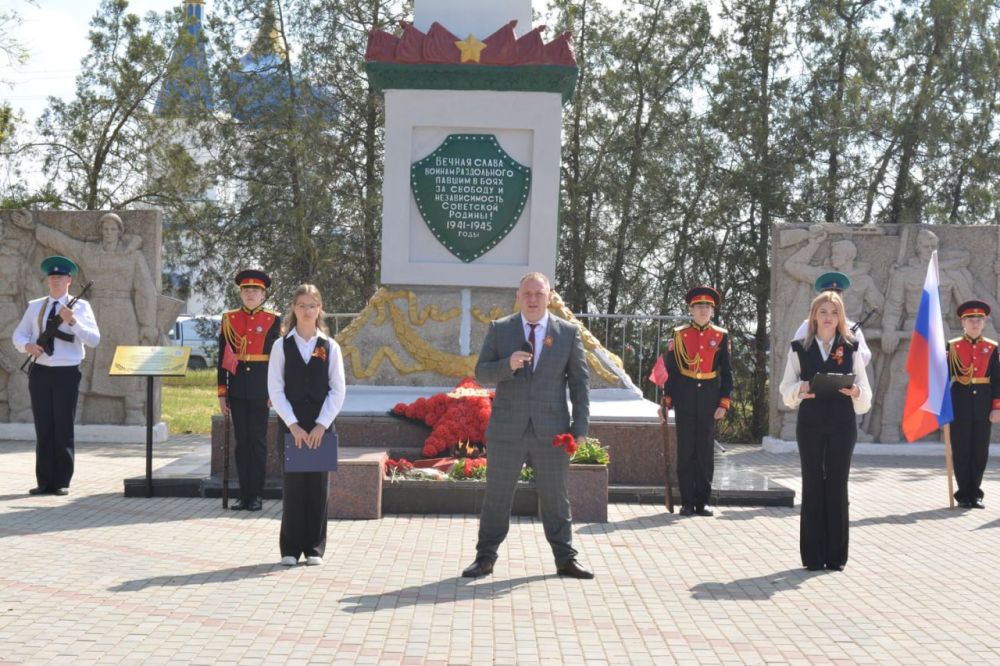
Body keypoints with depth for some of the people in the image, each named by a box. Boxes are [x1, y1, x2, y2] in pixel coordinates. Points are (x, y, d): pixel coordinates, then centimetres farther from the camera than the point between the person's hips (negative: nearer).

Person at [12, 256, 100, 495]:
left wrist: (73, 321, -23)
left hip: (67, 374, -3)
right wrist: (27, 345, -11)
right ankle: (44, 482, 10)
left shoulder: (80, 307, 1)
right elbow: (17, 335, 11)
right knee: (43, 429, 5)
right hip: (40, 372, 3)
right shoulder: (35, 306, 11)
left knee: (63, 430, 1)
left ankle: (62, 482, 8)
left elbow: (94, 339, -9)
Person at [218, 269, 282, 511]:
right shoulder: (229, 319, 7)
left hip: (261, 390, -2)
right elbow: (222, 359, 8)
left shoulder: (273, 321, 2)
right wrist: (222, 394, 4)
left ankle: (257, 495, 7)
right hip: (237, 390, 2)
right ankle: (244, 493, 13)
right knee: (242, 441, 7)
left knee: (258, 441, 2)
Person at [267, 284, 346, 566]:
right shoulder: (282, 346, 2)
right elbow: (275, 390, -2)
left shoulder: (330, 347, 4)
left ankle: (315, 548, 13)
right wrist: (293, 425, -11)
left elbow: (338, 390, 1)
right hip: (291, 426, -1)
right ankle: (290, 549, 10)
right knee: (293, 485, 1)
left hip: (322, 427, 1)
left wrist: (321, 425, -9)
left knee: (318, 486, 4)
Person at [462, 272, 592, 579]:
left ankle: (566, 559, 19)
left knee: (556, 497, 8)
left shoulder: (568, 332, 3)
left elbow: (580, 381, 4)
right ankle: (485, 558, 14)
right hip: (507, 428, 0)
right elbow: (481, 373, 2)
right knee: (497, 496, 5)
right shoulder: (499, 329, 4)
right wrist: (507, 365, -19)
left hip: (551, 431, 0)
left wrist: (580, 427, -2)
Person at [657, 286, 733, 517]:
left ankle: (703, 501, 12)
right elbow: (670, 370, 5)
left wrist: (724, 403, -2)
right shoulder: (679, 335, 3)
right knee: (686, 451, 2)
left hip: (709, 400, 1)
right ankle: (687, 502, 8)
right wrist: (666, 401, 1)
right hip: (685, 400, -1)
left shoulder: (721, 336, 5)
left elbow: (727, 373, 6)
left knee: (706, 452, 4)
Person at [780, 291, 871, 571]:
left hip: (842, 425, 0)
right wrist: (801, 389, -17)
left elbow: (865, 391, 5)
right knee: (812, 487, 2)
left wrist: (855, 390, -17)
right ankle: (813, 556, 7)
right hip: (810, 425, 0)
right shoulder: (800, 348, 5)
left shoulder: (850, 348, 6)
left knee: (837, 487, 2)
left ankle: (836, 555, 9)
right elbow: (786, 389, 4)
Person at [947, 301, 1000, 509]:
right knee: (961, 451, 1)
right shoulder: (952, 346, 3)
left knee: (980, 451, 4)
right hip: (960, 405, -1)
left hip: (983, 406, 1)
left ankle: (975, 494, 14)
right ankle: (964, 495, 9)